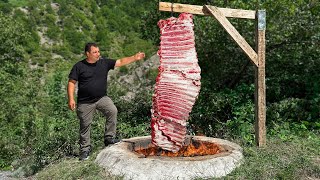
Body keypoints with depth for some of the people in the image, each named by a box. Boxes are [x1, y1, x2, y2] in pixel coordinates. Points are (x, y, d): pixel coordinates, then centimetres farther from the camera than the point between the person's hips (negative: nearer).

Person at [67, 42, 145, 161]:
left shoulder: (104, 62, 2)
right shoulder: (79, 66, -4)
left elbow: (121, 62, 1)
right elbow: (71, 83, -4)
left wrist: (135, 58, -8)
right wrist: (71, 99, -13)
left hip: (102, 98, 2)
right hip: (85, 102, -1)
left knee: (113, 111, -23)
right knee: (85, 125, 5)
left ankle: (109, 137, -6)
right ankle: (85, 149, 25)